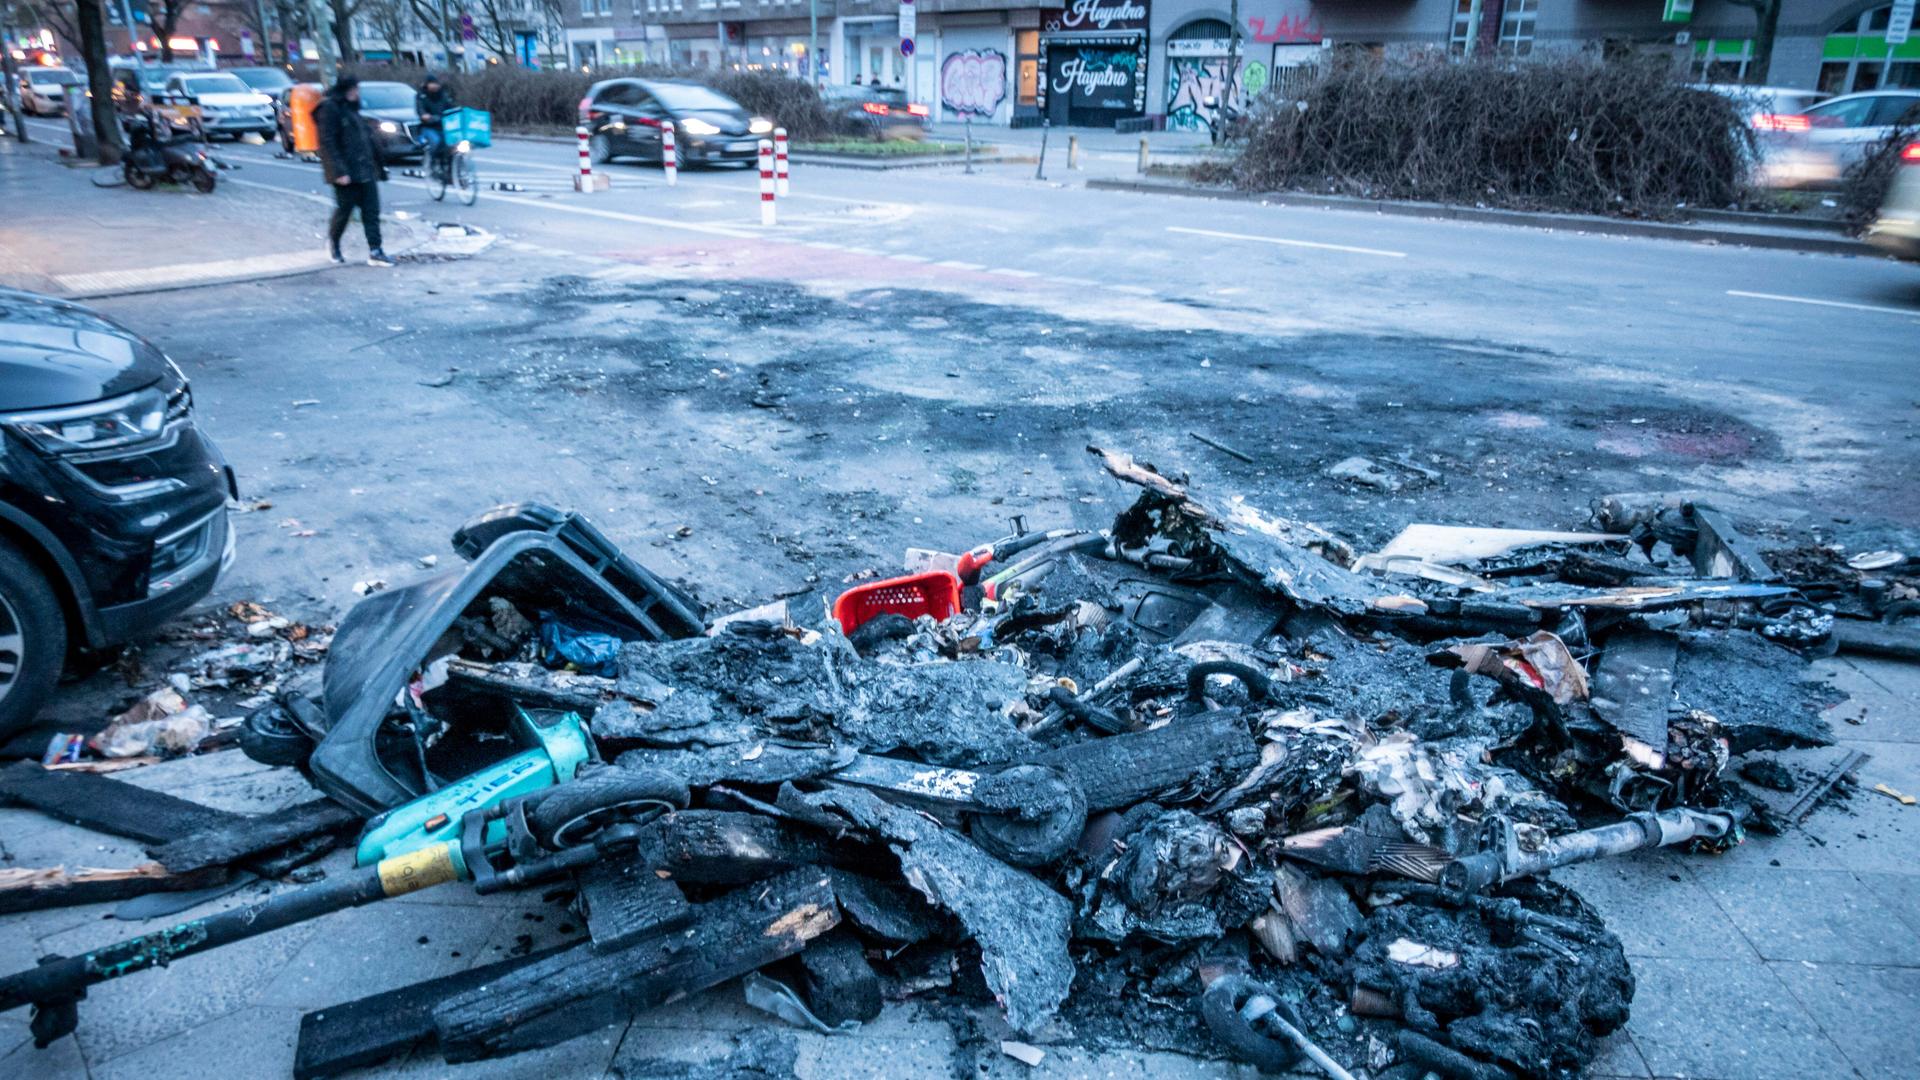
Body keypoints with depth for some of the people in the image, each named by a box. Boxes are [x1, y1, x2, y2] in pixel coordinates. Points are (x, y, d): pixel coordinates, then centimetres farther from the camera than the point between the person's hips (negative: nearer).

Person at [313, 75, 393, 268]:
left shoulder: (350, 107, 16)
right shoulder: (329, 108, -10)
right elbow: (328, 142, -15)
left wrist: (374, 163, 19)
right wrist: (339, 171, -21)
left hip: (365, 170, 8)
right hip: (346, 172, -8)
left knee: (371, 210, 1)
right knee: (344, 209, 3)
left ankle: (375, 252, 0)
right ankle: (333, 243, 27)